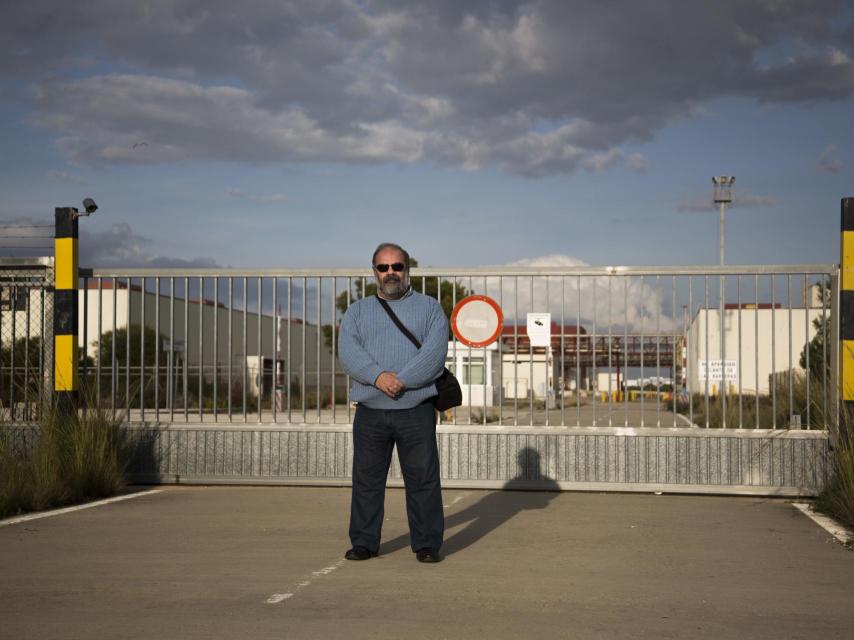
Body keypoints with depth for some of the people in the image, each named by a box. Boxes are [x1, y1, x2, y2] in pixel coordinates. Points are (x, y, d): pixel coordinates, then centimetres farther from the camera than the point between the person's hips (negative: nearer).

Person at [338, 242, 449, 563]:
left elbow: (434, 352, -6)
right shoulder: (357, 311, 15)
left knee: (423, 479, -1)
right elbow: (348, 352, -2)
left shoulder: (429, 308, 9)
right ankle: (364, 542, 15)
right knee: (366, 480, 5)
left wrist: (401, 380, -18)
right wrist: (378, 377, -19)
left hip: (416, 410, -2)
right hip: (370, 413, 2)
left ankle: (427, 544, 7)